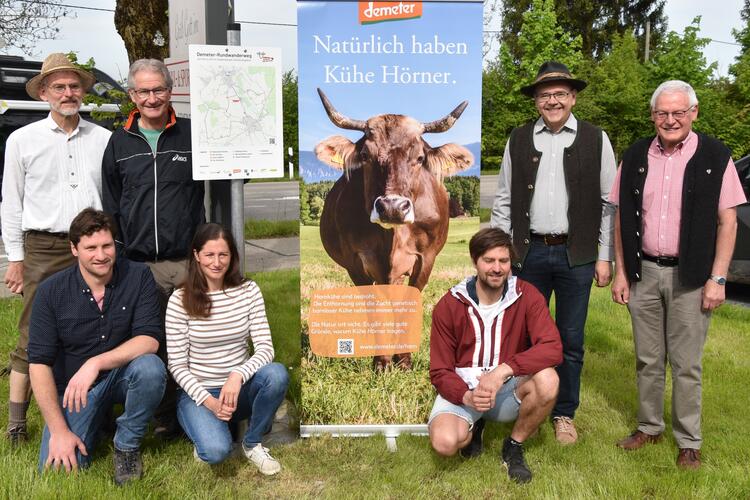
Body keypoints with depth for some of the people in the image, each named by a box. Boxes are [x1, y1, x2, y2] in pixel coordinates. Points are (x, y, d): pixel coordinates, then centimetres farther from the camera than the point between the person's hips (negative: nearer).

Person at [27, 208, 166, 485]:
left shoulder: (138, 276, -12)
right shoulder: (51, 291, -11)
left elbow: (150, 338, -19)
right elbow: (39, 362, -11)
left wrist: (96, 363, -33)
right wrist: (59, 430, -16)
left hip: (123, 376, 0)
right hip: (73, 388, 1)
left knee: (151, 368, -34)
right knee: (58, 470, -16)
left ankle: (127, 446, -7)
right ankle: (97, 419, 17)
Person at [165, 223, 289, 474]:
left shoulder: (249, 291, -4)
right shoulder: (180, 299, -10)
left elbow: (265, 348, -10)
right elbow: (177, 364, -9)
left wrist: (238, 375, -29)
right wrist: (208, 400, -21)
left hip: (239, 388, 3)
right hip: (198, 392, -2)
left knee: (277, 373, -31)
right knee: (216, 451, -31)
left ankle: (252, 442, -4)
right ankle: (205, 428, 9)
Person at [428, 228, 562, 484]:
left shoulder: (526, 296, -9)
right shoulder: (449, 305, -10)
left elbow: (552, 347, -23)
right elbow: (440, 372, -6)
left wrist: (502, 371, -34)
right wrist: (467, 396, -27)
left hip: (509, 388, 1)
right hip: (462, 388, -1)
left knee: (547, 380, -32)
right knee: (445, 442, -30)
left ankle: (514, 446, -1)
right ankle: (474, 427, 11)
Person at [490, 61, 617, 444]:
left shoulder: (595, 140, 2)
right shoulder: (519, 140, 7)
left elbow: (609, 204, 2)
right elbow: (503, 201, 8)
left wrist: (605, 257, -1)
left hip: (576, 255, -1)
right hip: (529, 253, 1)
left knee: (570, 341, 8)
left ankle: (565, 414, 25)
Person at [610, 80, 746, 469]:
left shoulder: (715, 157, -4)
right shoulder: (635, 157, 4)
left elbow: (727, 221, -3)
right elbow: (621, 218, 7)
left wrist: (717, 279, -9)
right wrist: (620, 272, 3)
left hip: (690, 276, -3)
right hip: (643, 272, 3)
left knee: (686, 364, 6)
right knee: (648, 359, 13)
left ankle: (689, 441, 21)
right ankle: (649, 426, 29)